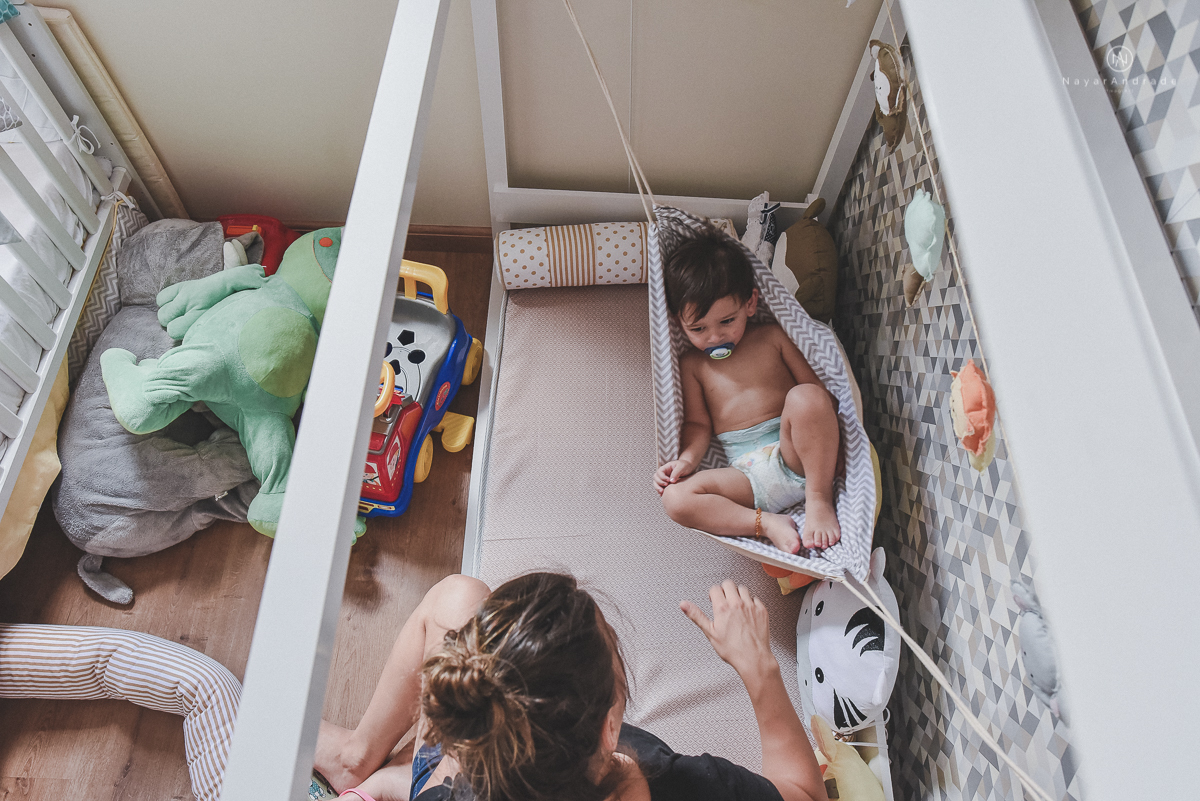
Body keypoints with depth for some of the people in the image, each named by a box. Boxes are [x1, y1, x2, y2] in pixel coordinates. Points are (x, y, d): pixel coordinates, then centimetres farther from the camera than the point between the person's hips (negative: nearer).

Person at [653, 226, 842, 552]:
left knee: (804, 396, -32)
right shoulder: (692, 364, 13)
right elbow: (698, 424, 10)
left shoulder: (773, 337, 9)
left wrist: (828, 429, -13)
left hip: (800, 458, -1)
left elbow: (821, 390, 7)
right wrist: (687, 459, -11)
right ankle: (768, 524, -25)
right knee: (675, 496, -23)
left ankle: (820, 498, -17)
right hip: (748, 474, 1)